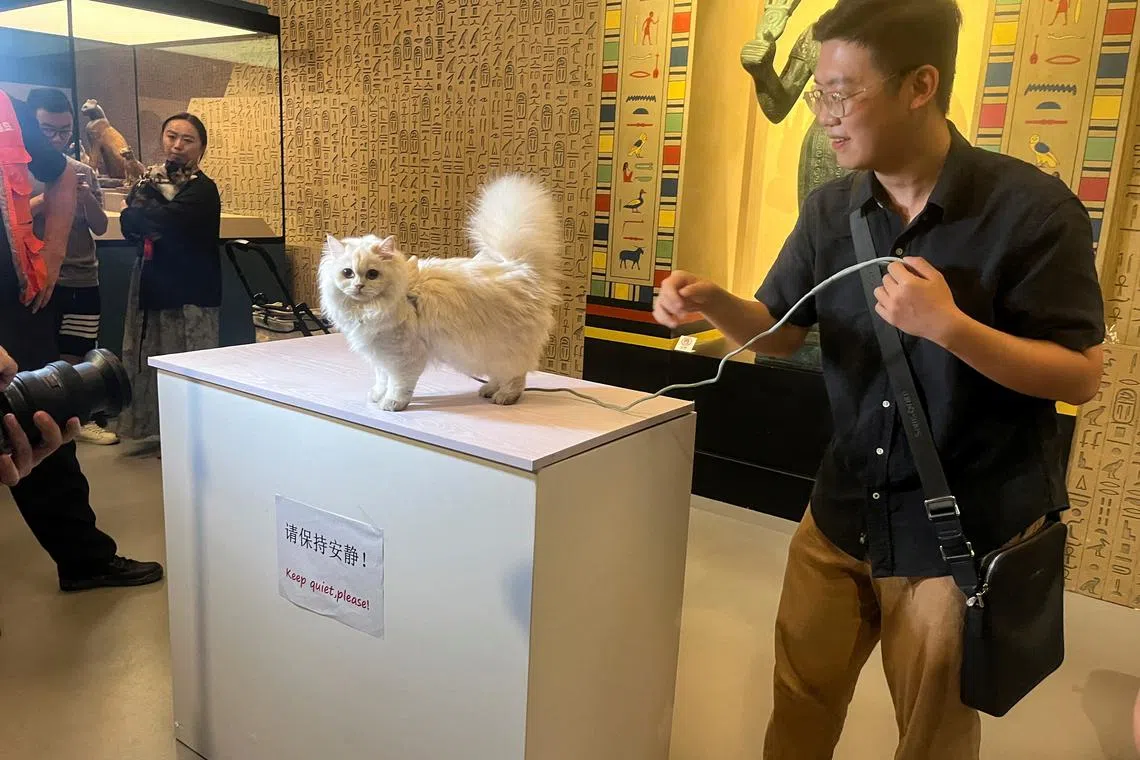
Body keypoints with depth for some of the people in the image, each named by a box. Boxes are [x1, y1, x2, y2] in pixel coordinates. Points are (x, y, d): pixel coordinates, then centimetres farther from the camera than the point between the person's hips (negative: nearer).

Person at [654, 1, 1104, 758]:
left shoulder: (1031, 208, -17)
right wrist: (713, 301, -15)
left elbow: (1083, 376, -15)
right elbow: (781, 330, 5)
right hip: (843, 513, 4)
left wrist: (947, 326, -29)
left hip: (966, 530, -4)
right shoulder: (831, 210, -2)